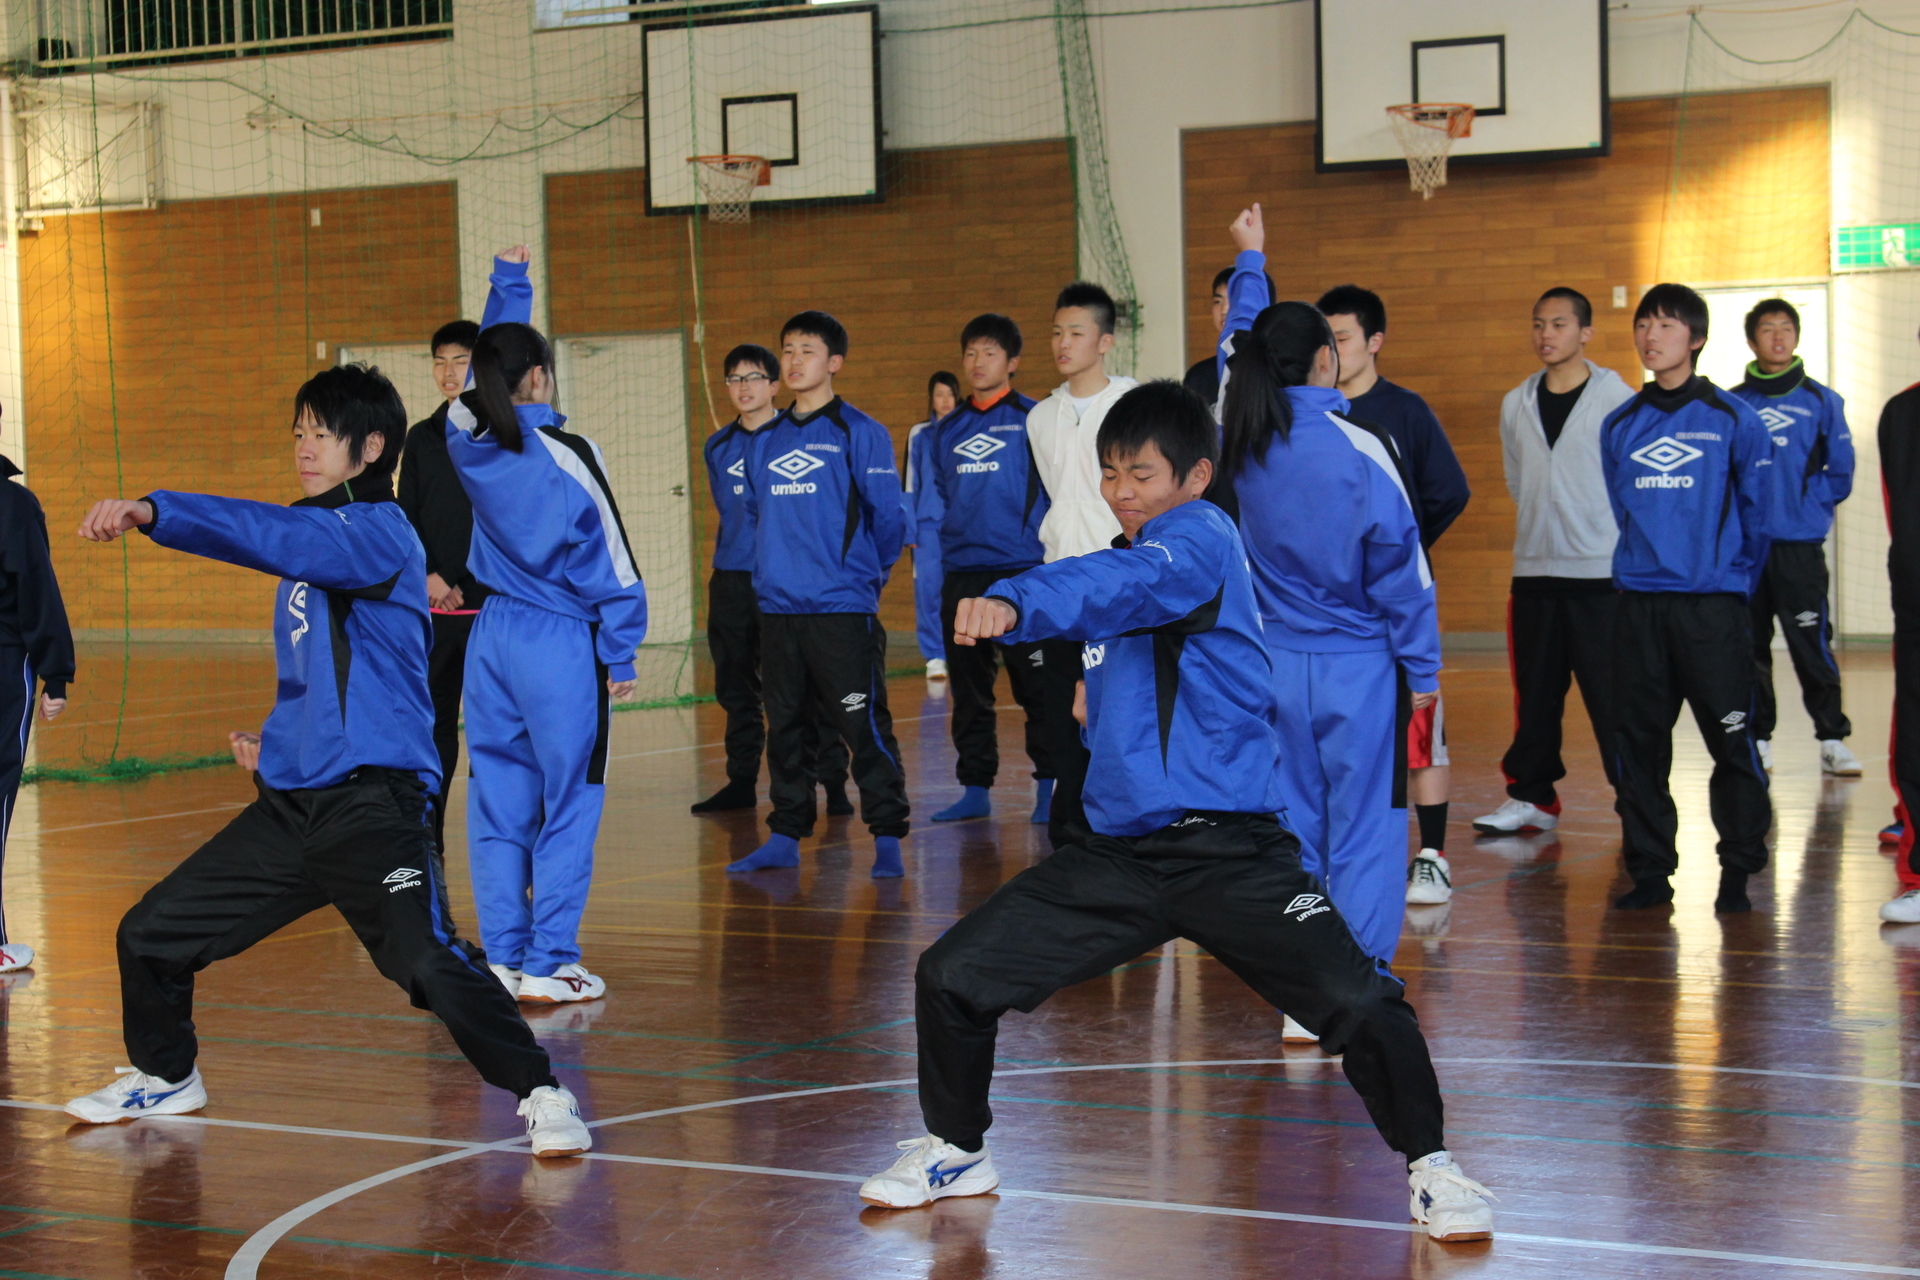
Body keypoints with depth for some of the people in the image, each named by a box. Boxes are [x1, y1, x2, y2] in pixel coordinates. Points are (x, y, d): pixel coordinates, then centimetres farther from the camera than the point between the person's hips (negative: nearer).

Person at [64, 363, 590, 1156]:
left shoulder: (379, 532, -10)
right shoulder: (310, 544, 18)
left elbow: (276, 535, -29)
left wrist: (154, 511, -38)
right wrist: (276, 743, 16)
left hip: (374, 806, -9)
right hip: (291, 805, 9)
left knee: (429, 963, -25)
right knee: (150, 935, 13)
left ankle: (541, 1096, -9)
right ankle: (166, 1079, 36)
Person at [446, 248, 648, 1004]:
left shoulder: (467, 441, 2)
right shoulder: (567, 456, -12)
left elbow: (495, 356, 22)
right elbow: (609, 563, -8)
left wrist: (508, 282, 32)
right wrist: (621, 656, 1)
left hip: (492, 636, 6)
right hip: (561, 644, -6)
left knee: (498, 801, 10)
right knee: (567, 808, 1)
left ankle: (502, 958, 12)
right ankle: (548, 967, 2)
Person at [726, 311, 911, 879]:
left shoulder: (858, 432, -5)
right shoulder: (765, 440, 12)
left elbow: (888, 517, -4)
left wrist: (861, 576, 5)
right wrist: (774, 570, 15)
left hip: (842, 608, -6)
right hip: (777, 608, 6)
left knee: (864, 726, -6)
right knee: (784, 726, 12)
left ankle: (887, 838, -1)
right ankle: (785, 836, 19)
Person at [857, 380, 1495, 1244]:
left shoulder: (1200, 537, -11)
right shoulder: (1116, 560, 15)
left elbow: (1127, 582, -35)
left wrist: (1012, 602, -49)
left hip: (1229, 850, -7)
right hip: (1116, 851, 7)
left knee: (1360, 1004, -21)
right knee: (950, 977, 3)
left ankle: (1429, 1169, 4)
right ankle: (956, 1152, 27)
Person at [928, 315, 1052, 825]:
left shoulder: (1032, 420, -2)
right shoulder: (948, 429, 13)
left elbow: (1056, 491, -3)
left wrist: (1050, 550, -9)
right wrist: (939, 544, 7)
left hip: (1022, 571, -5)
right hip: (961, 573, 6)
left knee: (1035, 686, -3)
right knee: (968, 689, 9)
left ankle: (1049, 787, 5)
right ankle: (975, 789, 17)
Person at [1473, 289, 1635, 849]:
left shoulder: (1617, 399, -5)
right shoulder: (1516, 404, 11)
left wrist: (1610, 537, -1)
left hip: (1602, 571, -5)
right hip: (1534, 570, 5)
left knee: (1613, 691, -5)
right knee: (1535, 691, 10)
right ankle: (1531, 796, 19)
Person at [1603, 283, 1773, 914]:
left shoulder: (1732, 419, -1)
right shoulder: (1619, 426, 9)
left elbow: (1756, 510, 2)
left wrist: (1731, 577, 4)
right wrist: (1646, 567, 13)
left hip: (1713, 607, -4)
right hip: (1638, 606, 4)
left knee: (1732, 742, -3)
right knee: (1637, 743, 6)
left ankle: (1739, 871, 7)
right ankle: (1649, 870, 15)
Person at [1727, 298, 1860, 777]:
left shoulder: (1821, 401, 5)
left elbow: (1839, 474, 5)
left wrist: (1802, 503, -5)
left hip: (1800, 545, -2)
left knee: (1812, 645, -6)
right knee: (1750, 648, 6)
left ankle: (1833, 740, 0)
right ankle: (1757, 738, 15)